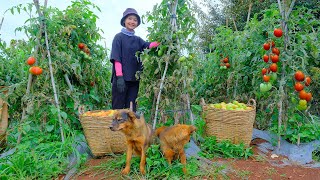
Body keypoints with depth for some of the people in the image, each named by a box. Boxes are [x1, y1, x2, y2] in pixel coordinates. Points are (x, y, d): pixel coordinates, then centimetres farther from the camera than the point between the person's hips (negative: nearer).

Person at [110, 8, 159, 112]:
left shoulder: (138, 40, 17)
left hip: (134, 79, 5)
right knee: (118, 108, -2)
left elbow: (148, 45, -4)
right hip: (121, 78, -5)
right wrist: (119, 76, -18)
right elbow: (116, 59, -7)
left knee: (131, 109, 6)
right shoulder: (119, 37, 3)